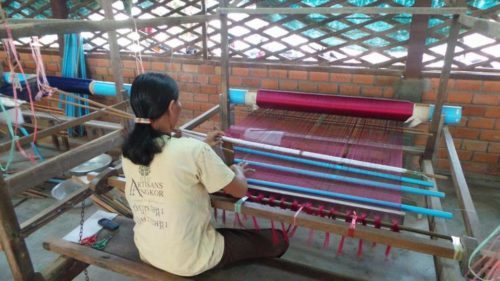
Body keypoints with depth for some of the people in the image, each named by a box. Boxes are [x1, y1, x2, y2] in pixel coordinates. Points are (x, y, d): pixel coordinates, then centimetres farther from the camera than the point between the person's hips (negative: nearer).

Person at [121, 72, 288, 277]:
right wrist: (238, 170, 7)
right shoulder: (193, 150, -27)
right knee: (278, 240, 10)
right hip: (189, 262, -6)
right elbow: (240, 190, -14)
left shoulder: (129, 151, -7)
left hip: (146, 253, 7)